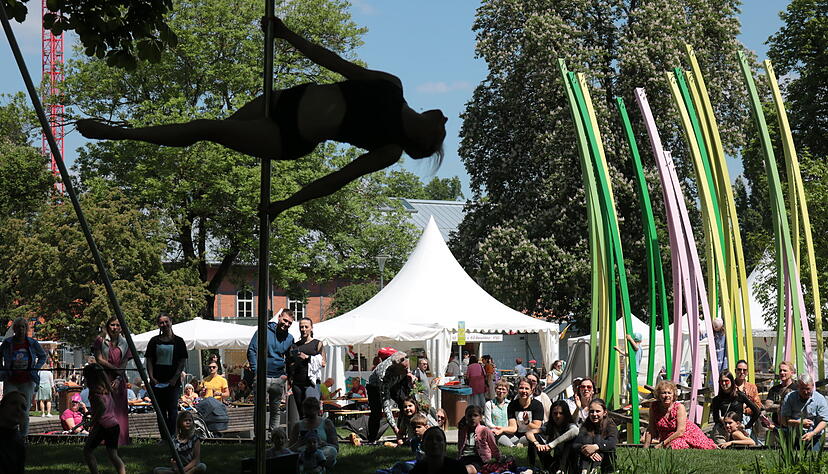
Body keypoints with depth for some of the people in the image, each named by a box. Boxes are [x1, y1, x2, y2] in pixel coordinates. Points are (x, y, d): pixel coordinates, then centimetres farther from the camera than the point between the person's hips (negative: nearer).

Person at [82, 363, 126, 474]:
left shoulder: (95, 391, -10)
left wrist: (94, 422, -18)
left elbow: (103, 406, -25)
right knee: (113, 455, 9)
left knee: (87, 450, 9)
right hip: (115, 424, 7)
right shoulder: (107, 389, 13)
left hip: (103, 425, -7)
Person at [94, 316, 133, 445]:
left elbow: (124, 364, 4)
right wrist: (115, 369, -12)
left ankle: (120, 439, 1)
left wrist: (118, 379, -11)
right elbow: (99, 359, -6)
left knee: (120, 411, -1)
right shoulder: (100, 340, 2)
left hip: (119, 380, 3)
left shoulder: (124, 343, 11)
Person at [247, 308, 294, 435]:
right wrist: (256, 371, -11)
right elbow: (251, 351, -3)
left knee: (276, 411, 10)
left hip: (279, 378, 5)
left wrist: (286, 374, 8)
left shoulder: (289, 338, 10)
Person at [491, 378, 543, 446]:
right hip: (516, 436, 2)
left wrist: (527, 422, -29)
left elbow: (537, 428, -9)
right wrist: (502, 429, -29)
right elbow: (513, 428, -8)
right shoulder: (512, 405, 2)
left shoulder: (537, 405, -4)